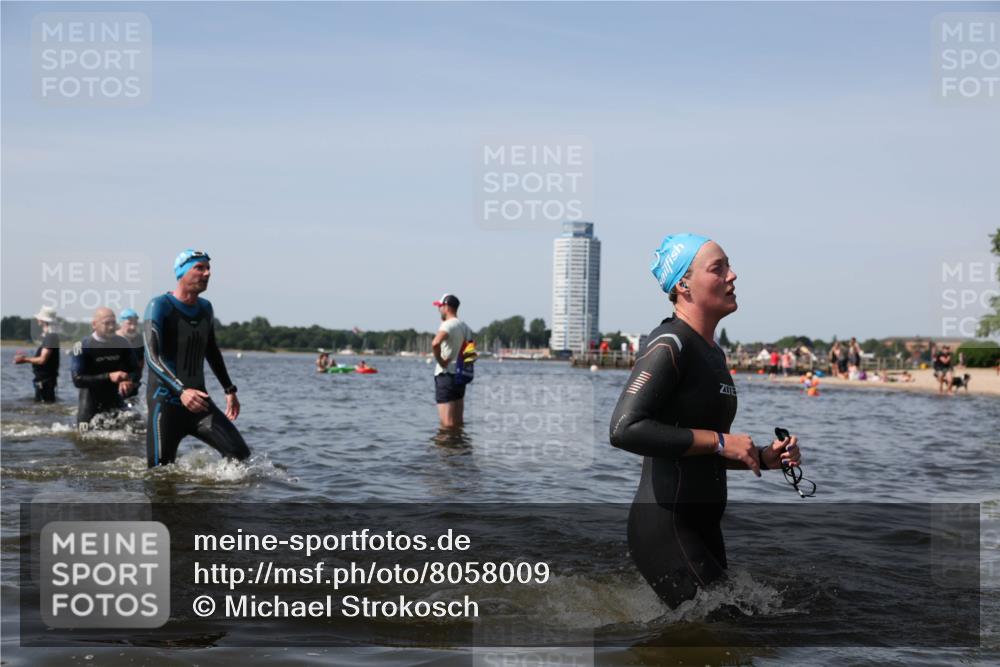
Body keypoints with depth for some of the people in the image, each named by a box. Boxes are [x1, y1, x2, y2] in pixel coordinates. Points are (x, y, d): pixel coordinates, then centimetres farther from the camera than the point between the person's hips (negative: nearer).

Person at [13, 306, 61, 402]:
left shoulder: (51, 337, -17)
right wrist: (25, 358, 11)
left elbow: (42, 359, -21)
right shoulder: (47, 336, 14)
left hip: (45, 381, -10)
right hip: (42, 380, 10)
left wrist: (25, 359, -11)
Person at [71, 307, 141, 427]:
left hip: (116, 404, 4)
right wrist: (108, 377, -26)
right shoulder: (83, 346, -12)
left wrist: (128, 382, -16)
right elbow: (78, 379, -18)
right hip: (91, 408, -4)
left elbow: (135, 370, 8)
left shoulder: (122, 343, 0)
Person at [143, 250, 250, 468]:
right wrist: (181, 391, -35)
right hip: (166, 402, -6)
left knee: (241, 455, -9)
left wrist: (229, 389, 27)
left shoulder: (205, 308, 12)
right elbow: (152, 358, -22)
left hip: (198, 400, 6)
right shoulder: (159, 306, -10)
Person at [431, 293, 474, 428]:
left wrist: (440, 361, -18)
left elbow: (435, 343, -32)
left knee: (447, 424, -8)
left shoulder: (447, 325, -13)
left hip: (446, 375, -8)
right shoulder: (465, 327, 14)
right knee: (458, 422, 12)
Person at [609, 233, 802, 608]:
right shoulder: (670, 345, -14)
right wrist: (720, 441, -21)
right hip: (665, 527, -10)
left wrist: (762, 458, 7)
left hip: (701, 528, 10)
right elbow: (624, 430, -28)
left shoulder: (713, 353, 16)